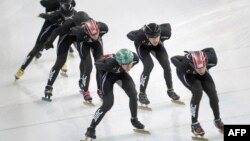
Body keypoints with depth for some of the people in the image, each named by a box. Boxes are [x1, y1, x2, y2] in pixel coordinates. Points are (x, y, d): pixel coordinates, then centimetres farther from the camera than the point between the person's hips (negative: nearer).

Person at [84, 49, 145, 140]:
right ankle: (91, 129, 1)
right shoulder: (111, 63, -44)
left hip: (121, 73, 5)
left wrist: (126, 69, 2)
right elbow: (97, 64, -25)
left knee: (133, 95, -5)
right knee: (108, 104, -12)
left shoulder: (134, 58, -32)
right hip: (108, 74, -5)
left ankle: (134, 120, 23)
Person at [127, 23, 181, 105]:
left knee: (166, 66, -7)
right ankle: (142, 94, -6)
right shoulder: (140, 36, -44)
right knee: (148, 66, -21)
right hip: (142, 46, -3)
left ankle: (170, 90, 17)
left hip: (157, 46, 3)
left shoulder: (164, 33, -39)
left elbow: (167, 25, -14)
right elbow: (129, 35, -23)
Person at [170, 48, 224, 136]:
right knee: (197, 92, -24)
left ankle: (218, 120, 17)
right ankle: (194, 124, -11)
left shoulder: (212, 60, -37)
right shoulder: (185, 65, -45)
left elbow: (211, 50, -15)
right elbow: (173, 58, -26)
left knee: (212, 93, -6)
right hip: (186, 74, -4)